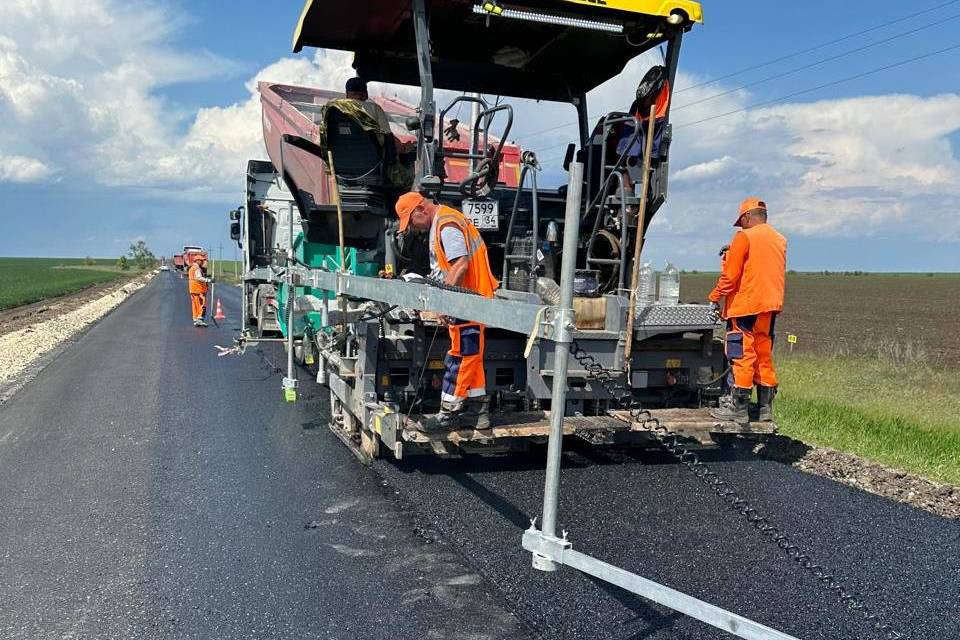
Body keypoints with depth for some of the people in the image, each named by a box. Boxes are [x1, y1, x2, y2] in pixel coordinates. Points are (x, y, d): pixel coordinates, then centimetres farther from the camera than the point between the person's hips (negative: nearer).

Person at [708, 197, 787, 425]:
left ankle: (739, 408, -2)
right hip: (770, 306, 7)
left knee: (742, 356, -4)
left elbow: (730, 274, -11)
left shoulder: (744, 237, -8)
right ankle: (765, 407, 16)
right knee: (764, 355, 12)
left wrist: (715, 299, -2)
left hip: (746, 306, -7)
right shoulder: (780, 240, 14)